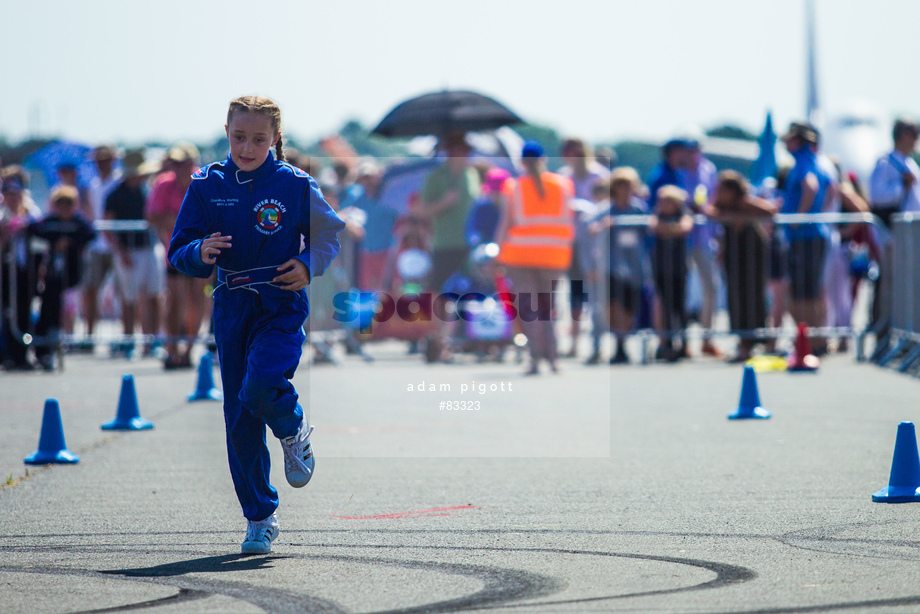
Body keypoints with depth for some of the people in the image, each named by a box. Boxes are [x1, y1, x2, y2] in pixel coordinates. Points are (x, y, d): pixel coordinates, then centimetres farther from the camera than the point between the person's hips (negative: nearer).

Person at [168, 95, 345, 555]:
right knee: (240, 420, 4)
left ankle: (294, 430, 8)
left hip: (281, 306, -3)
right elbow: (179, 253, 4)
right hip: (232, 307, 3)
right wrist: (200, 253, -19)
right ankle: (260, 518, 17)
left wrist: (310, 265, -7)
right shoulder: (207, 185, 2)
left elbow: (330, 233, 11)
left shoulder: (294, 185, -4)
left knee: (260, 388, -28)